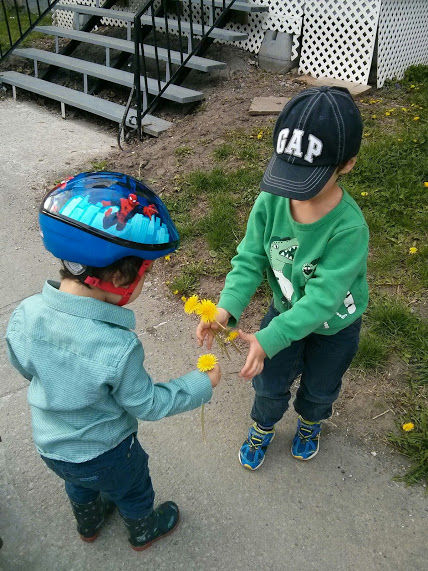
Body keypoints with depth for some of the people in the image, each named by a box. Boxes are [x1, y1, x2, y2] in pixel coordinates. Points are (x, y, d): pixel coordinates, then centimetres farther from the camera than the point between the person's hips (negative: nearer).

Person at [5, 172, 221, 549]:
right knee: (133, 492, 29)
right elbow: (147, 404, -23)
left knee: (80, 486, 37)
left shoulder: (24, 315, -24)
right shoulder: (119, 348, -40)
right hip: (105, 455, -4)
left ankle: (89, 523, 66)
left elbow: (24, 368, -4)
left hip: (50, 445, 5)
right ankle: (143, 531, 58)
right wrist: (201, 385, -10)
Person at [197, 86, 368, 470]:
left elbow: (322, 298, -37)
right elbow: (250, 259, -19)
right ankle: (264, 427, 55)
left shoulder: (349, 228, -38)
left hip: (335, 325, -2)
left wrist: (268, 340, -44)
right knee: (269, 384, 20)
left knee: (319, 387, 26)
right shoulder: (271, 202, -26)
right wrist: (227, 309, -36)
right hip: (287, 309, 3)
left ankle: (310, 422, 62)